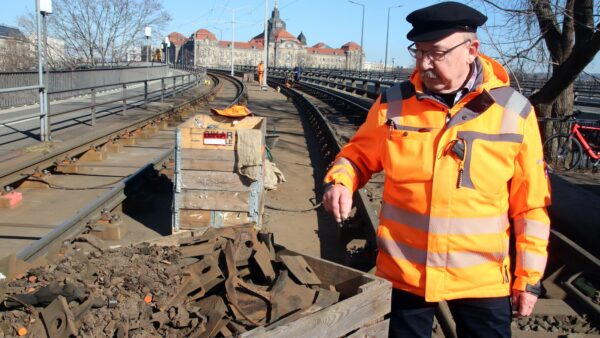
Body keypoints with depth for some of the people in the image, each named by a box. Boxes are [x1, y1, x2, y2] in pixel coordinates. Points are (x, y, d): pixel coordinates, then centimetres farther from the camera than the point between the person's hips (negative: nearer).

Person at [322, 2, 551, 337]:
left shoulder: (513, 111, -8)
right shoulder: (393, 104, -5)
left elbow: (530, 203, -2)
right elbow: (359, 153, 8)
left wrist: (529, 277, 0)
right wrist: (339, 181, -14)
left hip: (482, 277, -1)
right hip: (408, 270, 1)